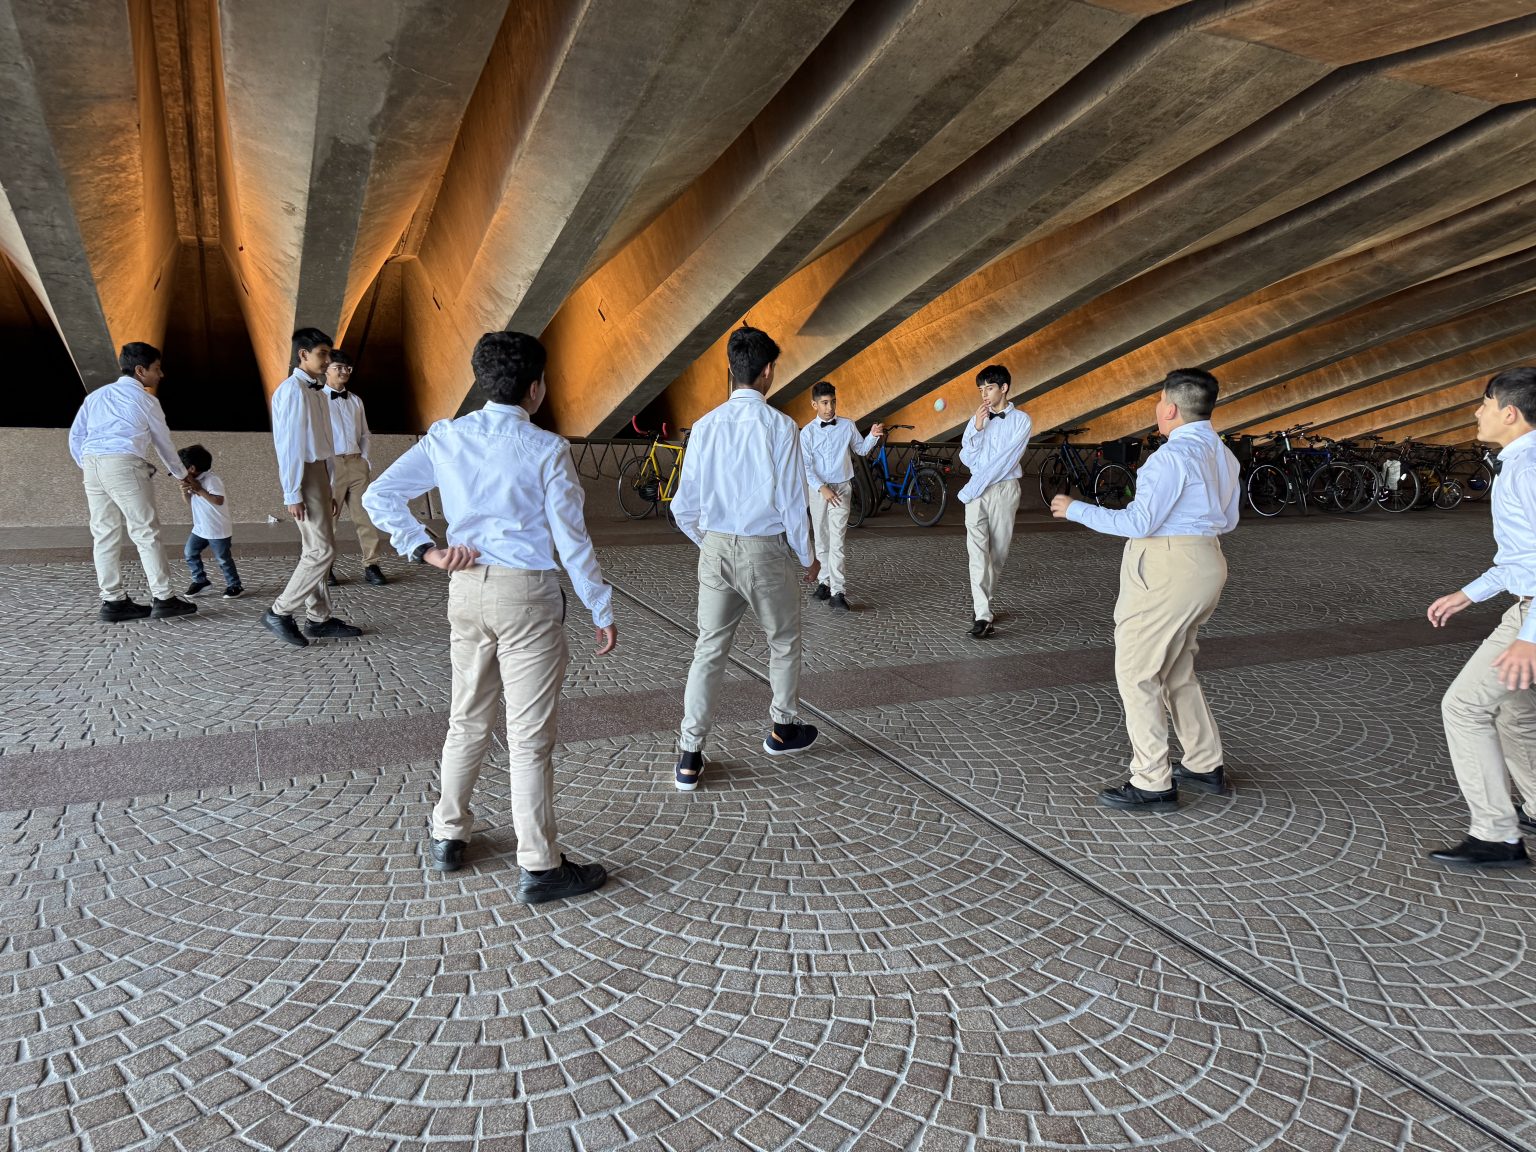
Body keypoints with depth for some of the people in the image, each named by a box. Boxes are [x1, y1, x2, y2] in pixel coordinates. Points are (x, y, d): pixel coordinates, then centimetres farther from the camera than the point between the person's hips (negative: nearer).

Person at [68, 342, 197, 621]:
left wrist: (87, 467, 22)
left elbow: (76, 435, 17)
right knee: (146, 533, -4)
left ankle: (113, 601, 8)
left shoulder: (96, 395, 22)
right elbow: (163, 441, 13)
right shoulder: (144, 398, 6)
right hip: (124, 464, -6)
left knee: (105, 535, 7)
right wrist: (180, 474, 26)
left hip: (91, 464, 7)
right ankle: (163, 598, -5)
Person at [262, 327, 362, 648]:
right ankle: (279, 613, -2)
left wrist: (328, 490, 17)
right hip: (303, 475, -9)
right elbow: (287, 444, -16)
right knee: (322, 550, -11)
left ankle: (318, 618, 17)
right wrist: (292, 494, -19)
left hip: (319, 474, 9)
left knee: (315, 550, 11)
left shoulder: (317, 393, 16)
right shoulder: (292, 389, -11)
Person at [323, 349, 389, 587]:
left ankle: (371, 565, 4)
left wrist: (365, 460, 5)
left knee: (366, 514, 0)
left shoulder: (355, 401, 17)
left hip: (356, 463, 5)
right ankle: (325, 568, 9)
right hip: (330, 465, -4)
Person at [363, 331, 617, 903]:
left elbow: (379, 496, 2)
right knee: (530, 737, 2)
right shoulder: (547, 449, -10)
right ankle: (540, 868, 11)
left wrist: (425, 550, 2)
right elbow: (571, 538, -10)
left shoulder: (445, 437, 5)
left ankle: (448, 835, 34)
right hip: (527, 596, -5)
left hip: (466, 588, 5)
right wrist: (601, 610, -2)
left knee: (467, 721, 20)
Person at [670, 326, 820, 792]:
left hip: (715, 548, 3)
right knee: (783, 641, 19)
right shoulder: (779, 425, -11)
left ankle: (690, 756, 9)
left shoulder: (705, 426, 0)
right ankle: (782, 729, 37)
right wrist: (807, 556, 5)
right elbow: (791, 501, -9)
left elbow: (684, 506, 2)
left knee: (709, 649, 10)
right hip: (765, 549, -3)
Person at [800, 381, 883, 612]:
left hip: (841, 488, -1)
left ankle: (837, 592, -14)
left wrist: (873, 436, -3)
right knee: (821, 539, 10)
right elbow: (806, 466, -8)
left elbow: (861, 449, 16)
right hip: (818, 489, 1)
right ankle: (826, 580, 26)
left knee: (836, 540, -11)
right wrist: (822, 488, -20)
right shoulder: (807, 432, -2)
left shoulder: (847, 425, 2)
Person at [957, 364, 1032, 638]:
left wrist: (976, 485, -11)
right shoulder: (976, 420, 10)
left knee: (998, 553, 6)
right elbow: (967, 459, 4)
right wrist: (978, 429, -8)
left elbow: (1007, 460, -10)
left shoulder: (1020, 420, 0)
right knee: (979, 552, -11)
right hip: (977, 492, 1)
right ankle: (982, 616, -16)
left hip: (1004, 490, -1)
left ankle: (982, 603, 24)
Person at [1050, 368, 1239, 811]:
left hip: (1167, 572, -10)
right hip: (1204, 563, 10)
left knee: (1137, 675, -2)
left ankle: (1153, 785, 3)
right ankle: (1206, 766, 30)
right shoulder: (1222, 455, 11)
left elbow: (1138, 522, -22)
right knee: (1177, 673, 21)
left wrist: (1076, 510, -12)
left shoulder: (1173, 456, -18)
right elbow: (1227, 521, 19)